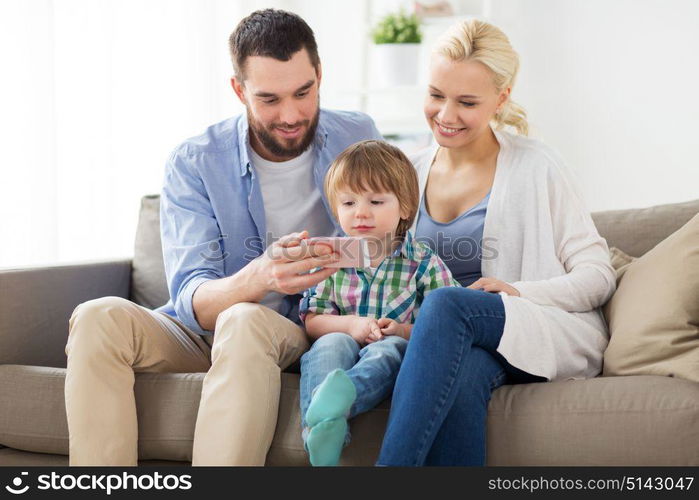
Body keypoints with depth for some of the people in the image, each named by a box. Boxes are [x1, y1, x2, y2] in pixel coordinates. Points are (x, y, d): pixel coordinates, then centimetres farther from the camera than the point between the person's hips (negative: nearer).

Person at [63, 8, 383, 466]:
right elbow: (191, 300, -17)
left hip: (309, 333, -1)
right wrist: (259, 277, -40)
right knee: (100, 318, -27)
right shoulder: (193, 164, -6)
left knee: (243, 323, -36)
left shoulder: (358, 139, 0)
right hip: (205, 333, 1)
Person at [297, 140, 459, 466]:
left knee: (390, 349, -36)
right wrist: (351, 324, -11)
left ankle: (342, 395, -67)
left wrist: (404, 331, -19)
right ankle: (323, 429, -57)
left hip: (399, 350, -2)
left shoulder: (425, 263, 5)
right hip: (347, 348, 2)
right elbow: (312, 321, 9)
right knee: (330, 343, -32)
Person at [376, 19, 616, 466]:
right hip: (448, 343, 3)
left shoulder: (536, 167, 1)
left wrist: (520, 292, -17)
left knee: (445, 304, -35)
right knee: (460, 374, -37)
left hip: (552, 336, -2)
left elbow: (598, 277, 1)